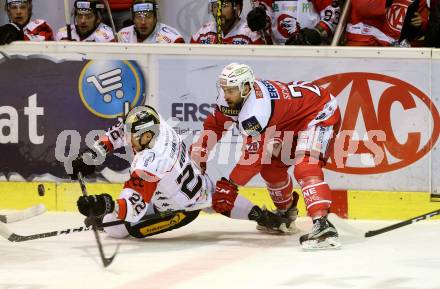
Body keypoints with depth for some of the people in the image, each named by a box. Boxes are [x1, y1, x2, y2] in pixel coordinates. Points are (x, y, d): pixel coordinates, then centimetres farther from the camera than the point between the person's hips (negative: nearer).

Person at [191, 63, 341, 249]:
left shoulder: (257, 108, -34)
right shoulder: (231, 96, -8)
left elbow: (253, 157, -32)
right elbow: (214, 124, 8)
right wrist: (197, 155, -1)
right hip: (293, 122, 10)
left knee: (305, 167, -29)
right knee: (271, 167, 12)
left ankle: (322, 226, -42)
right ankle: (286, 212, 37)